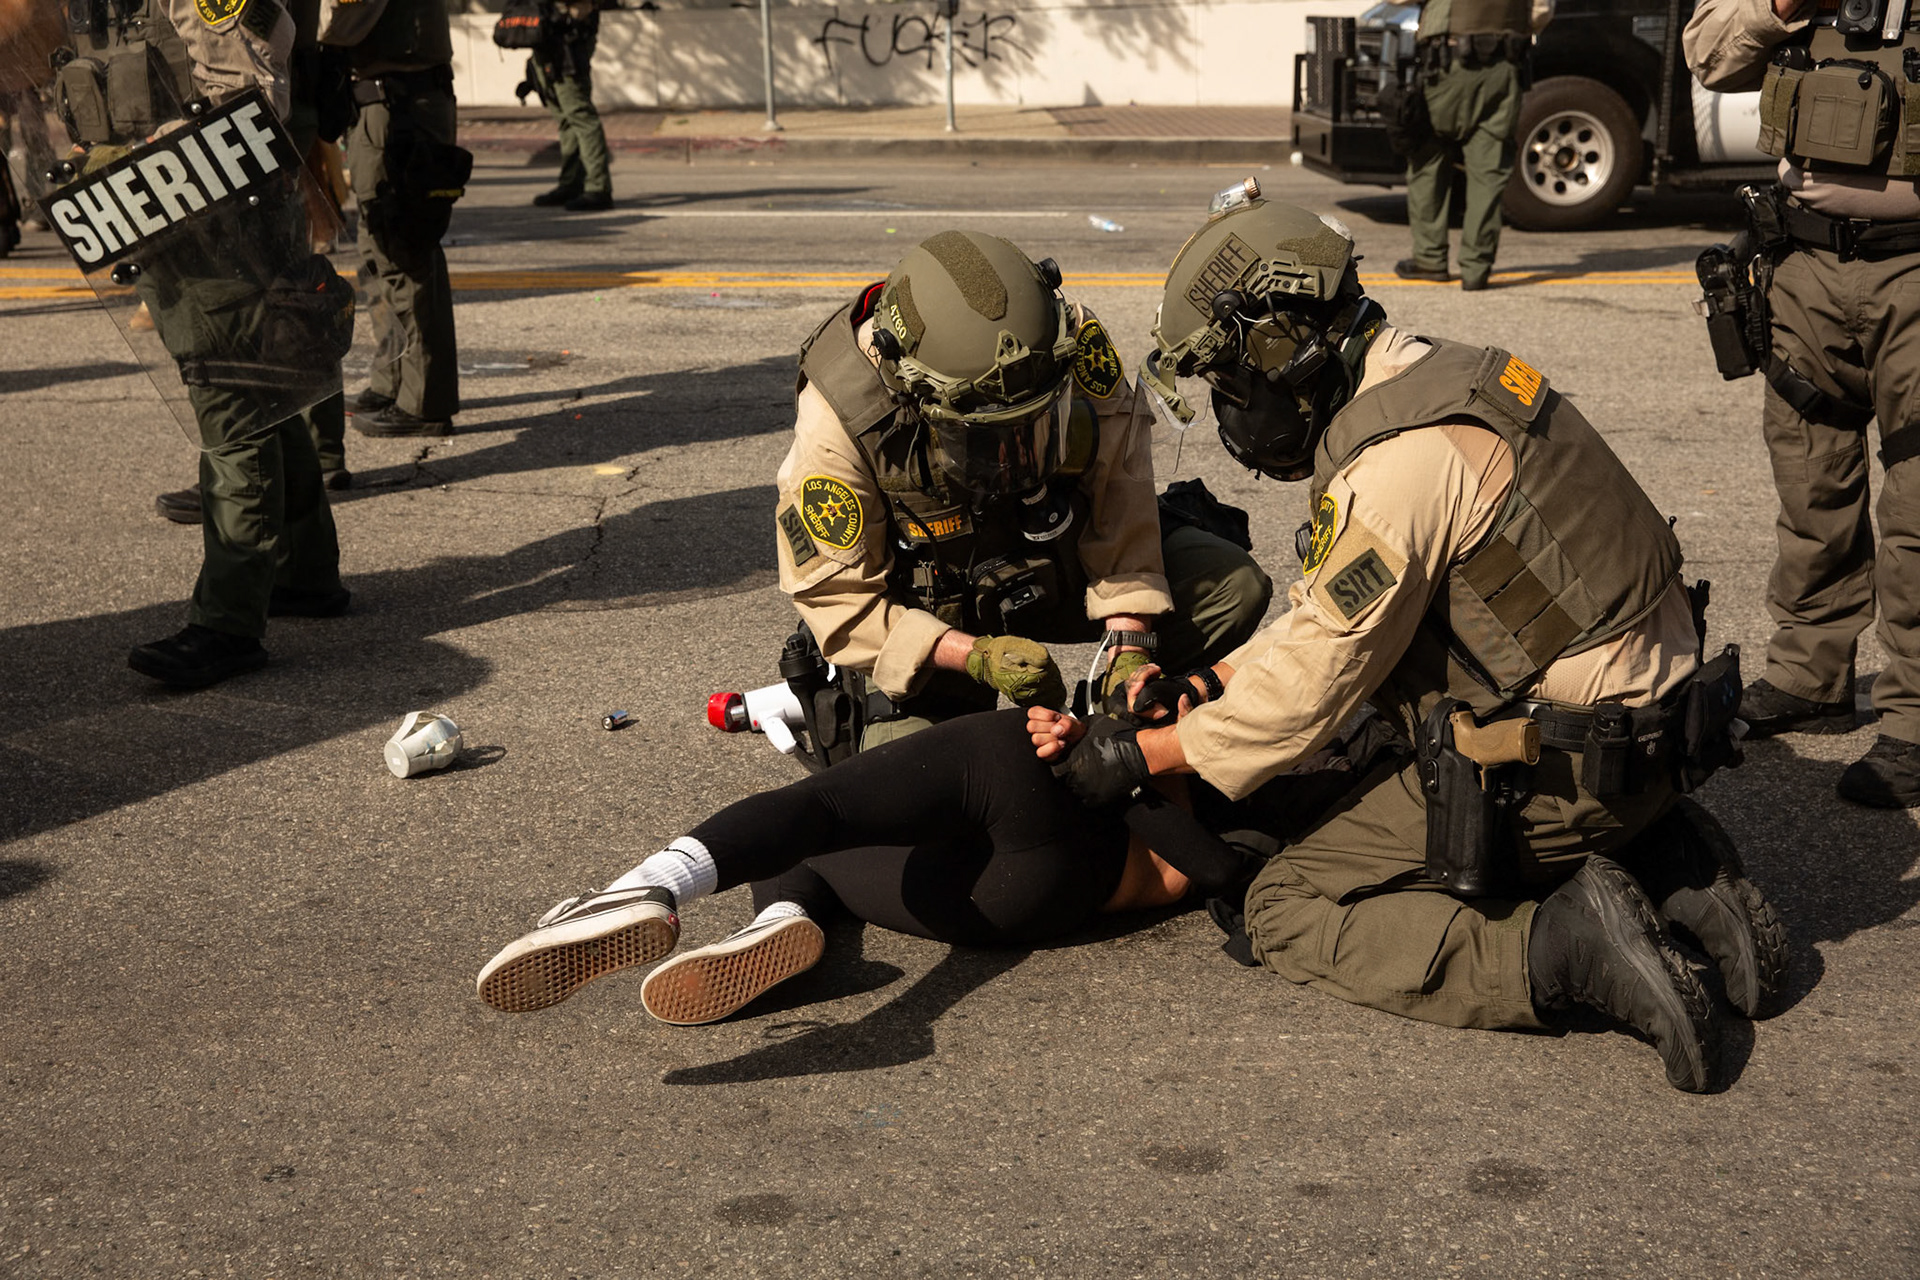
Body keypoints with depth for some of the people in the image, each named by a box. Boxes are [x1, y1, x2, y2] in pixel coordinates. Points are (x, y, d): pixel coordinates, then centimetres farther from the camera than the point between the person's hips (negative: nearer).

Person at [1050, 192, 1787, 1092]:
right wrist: (1211, 681, 11)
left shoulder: (1397, 463, -22)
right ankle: (1665, 868, 12)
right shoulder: (1439, 378, 9)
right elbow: (1333, 609, 17)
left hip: (1558, 768, -9)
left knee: (1287, 911, -1)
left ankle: (1560, 947, -14)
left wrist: (1140, 757, -5)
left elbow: (1313, 682, -15)